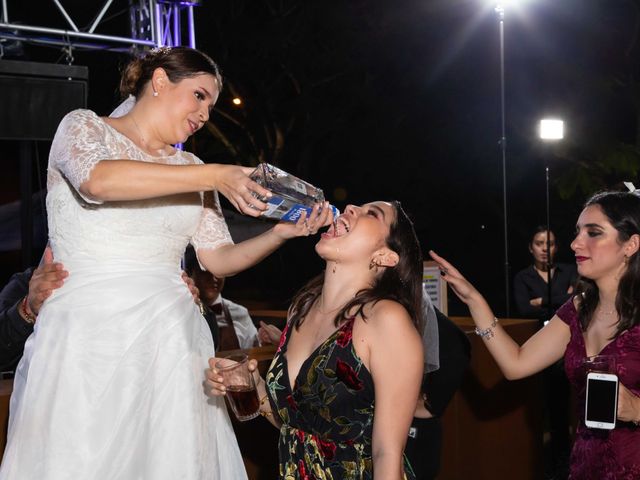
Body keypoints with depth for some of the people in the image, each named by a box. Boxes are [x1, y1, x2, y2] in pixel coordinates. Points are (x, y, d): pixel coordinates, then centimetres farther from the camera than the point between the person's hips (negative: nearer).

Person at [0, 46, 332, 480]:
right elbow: (99, 180, -21)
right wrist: (215, 176, -21)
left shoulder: (190, 168, 17)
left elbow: (219, 258, 16)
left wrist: (280, 234, -2)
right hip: (88, 330, -4)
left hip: (169, 335, 5)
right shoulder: (84, 128, 3)